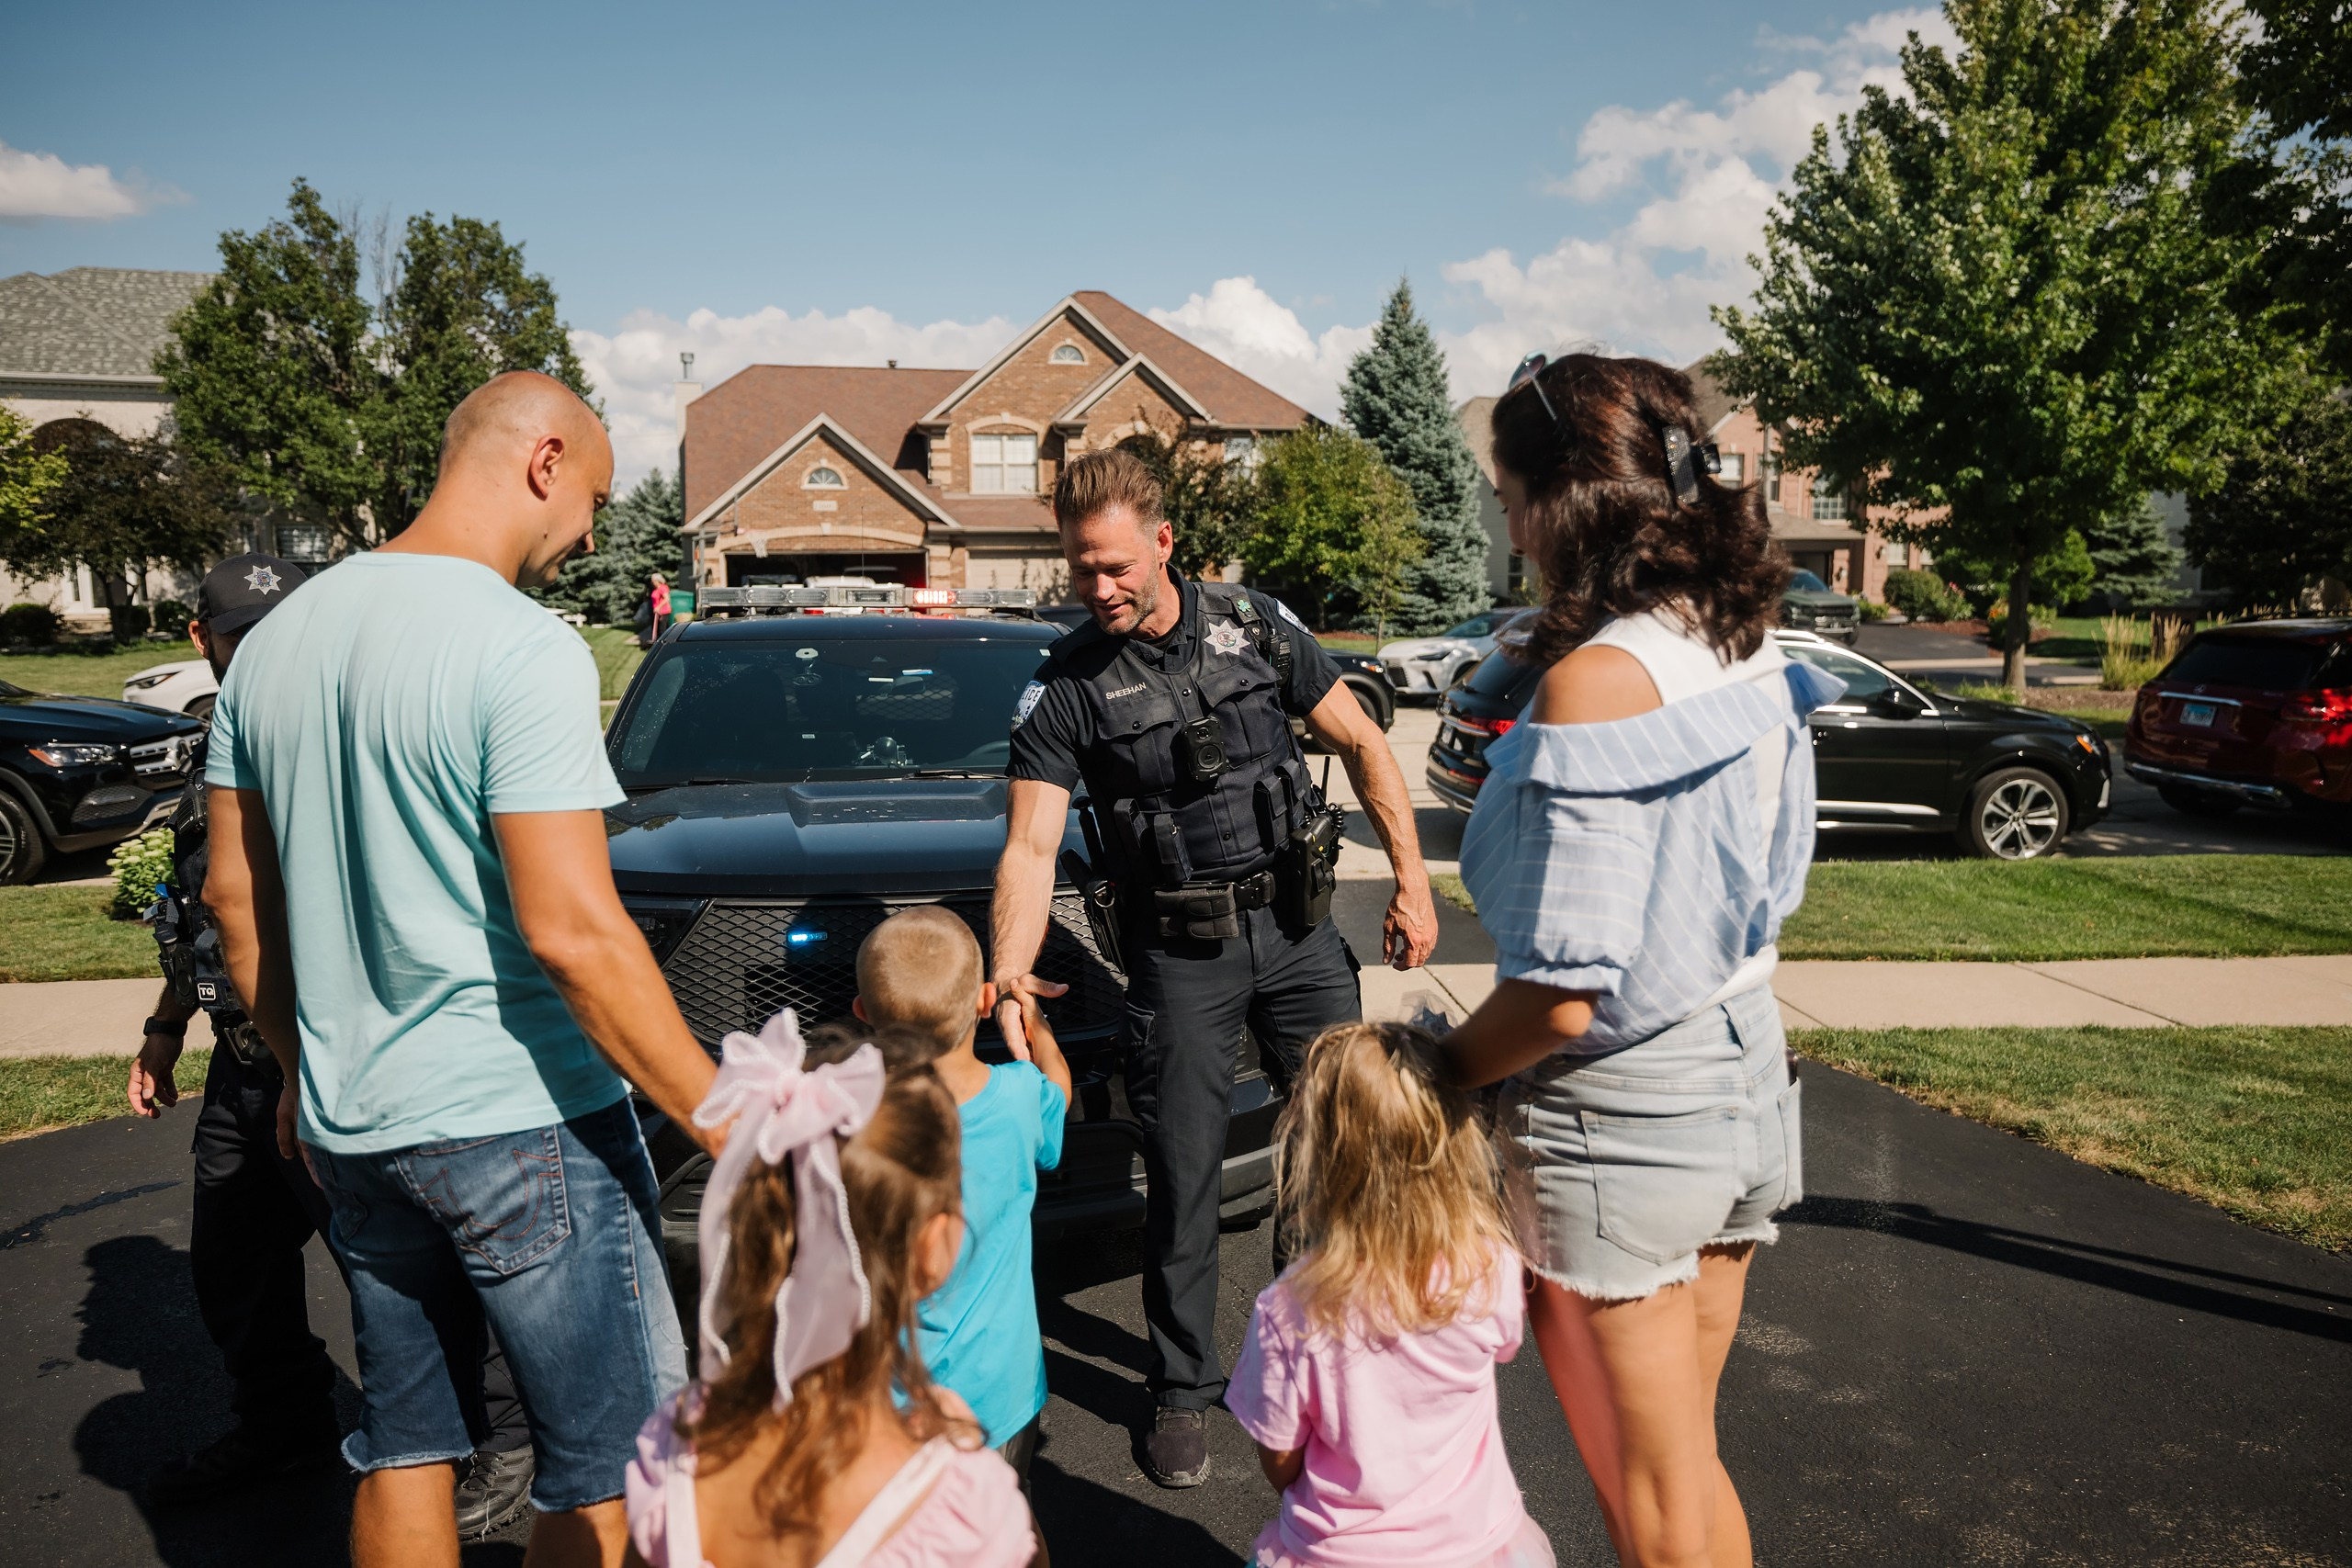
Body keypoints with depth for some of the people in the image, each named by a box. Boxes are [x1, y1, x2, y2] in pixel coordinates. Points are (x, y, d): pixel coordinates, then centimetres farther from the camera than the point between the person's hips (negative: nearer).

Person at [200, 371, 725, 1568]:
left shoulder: (277, 640, 8)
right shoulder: (524, 648, -17)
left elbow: (236, 900, 13)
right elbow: (572, 933, -23)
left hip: (351, 1129, 8)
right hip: (521, 1124, -8)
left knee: (403, 1445, 21)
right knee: (610, 1466, 7)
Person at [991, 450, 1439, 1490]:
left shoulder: (1252, 625, -1)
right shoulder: (1065, 687, -6)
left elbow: (1363, 745, 5)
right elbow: (1031, 843, -14)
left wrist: (1411, 879, 1)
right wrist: (1010, 974, -31)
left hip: (1298, 929, 2)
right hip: (1179, 956, -2)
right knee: (1182, 1177, 4)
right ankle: (1184, 1391, 23)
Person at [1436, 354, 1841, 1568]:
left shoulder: (1596, 680, -24)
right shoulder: (1748, 649, 2)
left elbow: (1562, 996, -26)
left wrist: (1438, 1068, -10)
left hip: (1617, 1117, -8)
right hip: (1744, 1078, 8)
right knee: (1688, 1459, 25)